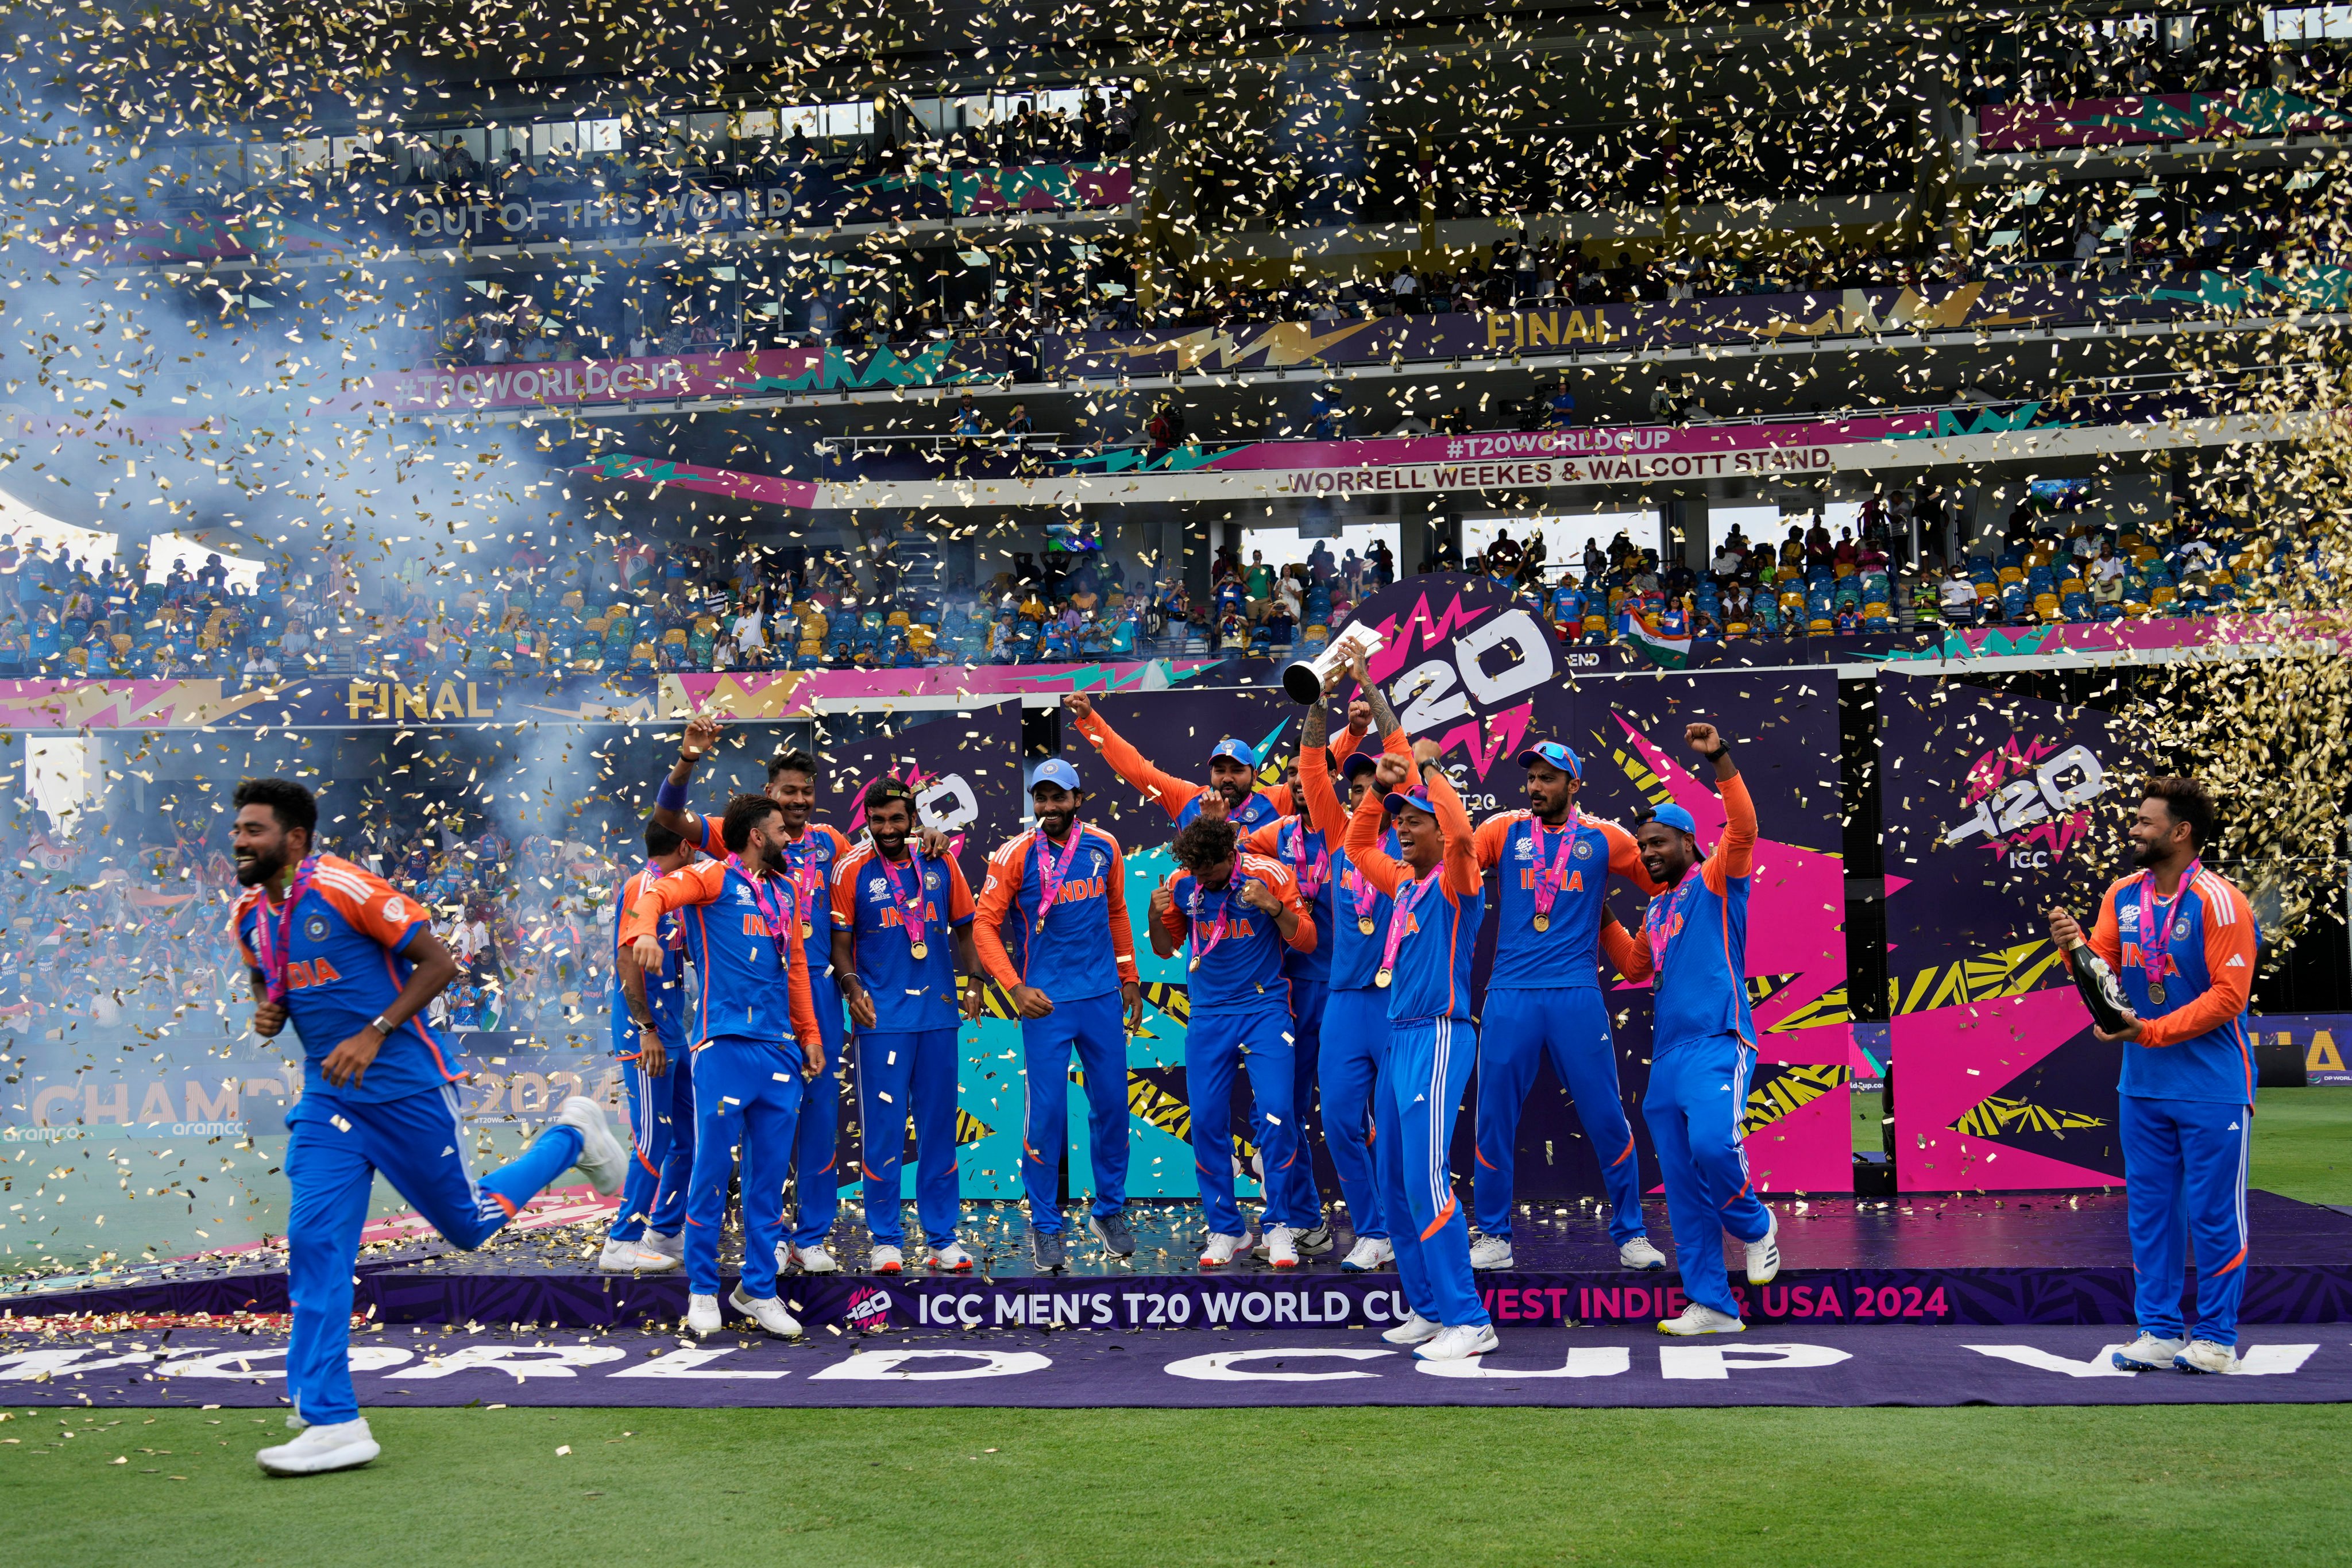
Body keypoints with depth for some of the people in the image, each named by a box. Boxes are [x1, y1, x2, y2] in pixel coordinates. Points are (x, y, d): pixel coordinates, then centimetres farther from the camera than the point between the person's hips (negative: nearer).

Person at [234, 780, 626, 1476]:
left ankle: (570, 1136, 33)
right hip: (328, 1097, 6)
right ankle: (330, 1422, -3)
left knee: (469, 1225, 7)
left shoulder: (346, 888, -16)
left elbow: (438, 963, -14)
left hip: (405, 1090, -6)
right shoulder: (249, 916, 5)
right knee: (314, 1242, -6)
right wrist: (267, 1014, -2)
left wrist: (374, 1034, -21)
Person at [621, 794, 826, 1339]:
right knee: (713, 1168, -3)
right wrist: (644, 932, -37)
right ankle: (702, 1290, 9)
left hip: (781, 1049, 6)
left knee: (771, 1174, 8)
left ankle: (759, 1289, 18)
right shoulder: (715, 877, 0)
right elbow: (658, 892, -16)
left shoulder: (786, 890, 20)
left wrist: (809, 1033, 20)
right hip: (725, 1045, -6)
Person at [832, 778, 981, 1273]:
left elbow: (963, 929, 13)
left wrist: (975, 981, 0)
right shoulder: (852, 871, -2)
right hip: (881, 1018, -3)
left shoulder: (942, 865, 6)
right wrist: (853, 987, -15)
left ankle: (942, 1238, 15)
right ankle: (886, 1240, 9)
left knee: (939, 1128, 8)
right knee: (883, 1130, 0)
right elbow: (840, 942, 1)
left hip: (938, 1015, 3)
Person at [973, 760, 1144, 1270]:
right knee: (1046, 1112, -3)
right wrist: (1016, 989, -13)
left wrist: (1129, 979, 18)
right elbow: (985, 926, -5)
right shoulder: (1016, 855, -7)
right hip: (1047, 1000, -4)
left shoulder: (1104, 847, 4)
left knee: (1112, 1105, 9)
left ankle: (1110, 1211, 26)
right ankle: (1045, 1227, 9)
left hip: (1103, 998, 4)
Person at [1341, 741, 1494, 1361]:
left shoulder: (1455, 883, -6)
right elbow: (1357, 845, 31)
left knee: (1426, 1179, -16)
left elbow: (1460, 831, -27)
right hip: (1399, 1038, 9)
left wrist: (1429, 768, -15)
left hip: (1438, 1037, -9)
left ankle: (1469, 1321, -13)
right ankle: (1430, 1309, 18)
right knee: (1395, 1184, 10)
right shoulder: (1405, 884, 16)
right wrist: (1379, 786, 17)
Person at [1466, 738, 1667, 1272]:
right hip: (1510, 994, 1)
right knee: (1495, 1119, 2)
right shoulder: (1503, 831, 8)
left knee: (1607, 1118, 1)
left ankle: (1630, 1236, 15)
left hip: (1577, 995, -1)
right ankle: (1493, 1239, 15)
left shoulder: (1603, 839, 7)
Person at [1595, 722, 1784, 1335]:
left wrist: (1721, 760, -23)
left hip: (1716, 1043, -8)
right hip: (1666, 1054, 8)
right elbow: (1635, 967, 33)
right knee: (1683, 1190, 3)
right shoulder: (1657, 909, 22)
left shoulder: (1715, 881, 2)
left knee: (1713, 1143, -29)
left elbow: (1743, 827, -15)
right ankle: (1712, 1305, 7)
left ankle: (1755, 1226, 2)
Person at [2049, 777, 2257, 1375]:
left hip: (2213, 1090, -6)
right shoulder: (2122, 896, 6)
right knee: (2148, 1210, 10)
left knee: (2213, 1214, 1)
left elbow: (2228, 995, -17)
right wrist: (2074, 947, -15)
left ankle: (2215, 1337, 11)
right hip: (2141, 1086, 6)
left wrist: (2151, 1031, -20)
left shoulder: (2219, 902, -14)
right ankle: (2158, 1332, 19)